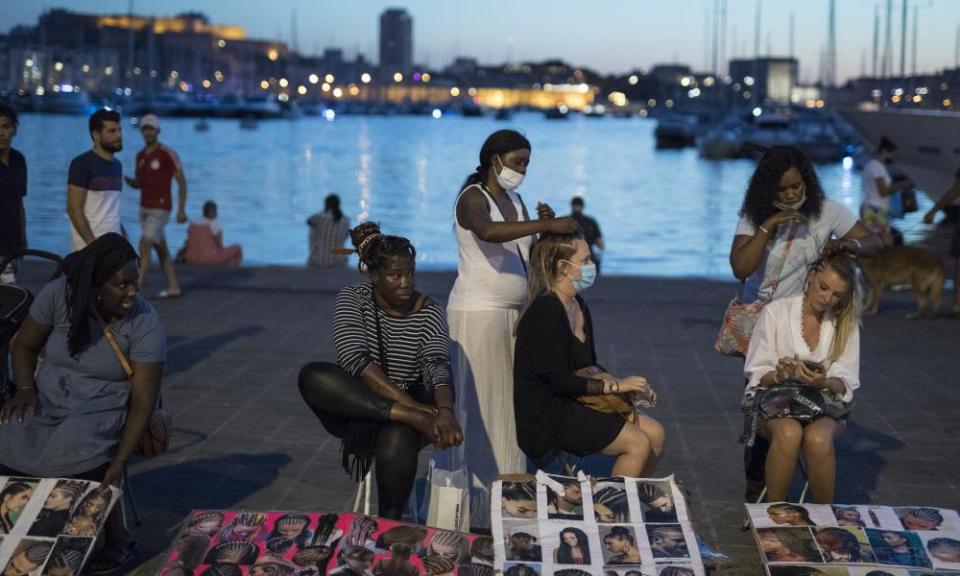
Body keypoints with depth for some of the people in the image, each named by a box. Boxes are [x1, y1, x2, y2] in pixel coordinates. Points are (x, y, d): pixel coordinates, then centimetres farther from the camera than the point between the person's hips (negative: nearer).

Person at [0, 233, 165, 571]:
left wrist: (120, 460, -24)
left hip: (103, 410, -2)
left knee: (78, 456, -34)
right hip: (47, 401, 3)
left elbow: (143, 402, -16)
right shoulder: (59, 295, -10)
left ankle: (114, 541, -9)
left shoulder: (145, 324, -16)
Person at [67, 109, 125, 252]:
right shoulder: (83, 164, -8)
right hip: (90, 247, -7)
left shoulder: (117, 165, 15)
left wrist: (123, 235, 11)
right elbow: (74, 209, -13)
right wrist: (93, 244, -19)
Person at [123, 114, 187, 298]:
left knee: (144, 246, -15)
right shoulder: (140, 155, 9)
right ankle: (173, 287, 22)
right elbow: (138, 184, 17)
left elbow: (182, 181, -11)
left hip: (160, 210, -8)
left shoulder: (168, 153, -14)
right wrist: (126, 179, -8)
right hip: (145, 208, 8)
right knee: (161, 249, 13)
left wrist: (181, 210, -15)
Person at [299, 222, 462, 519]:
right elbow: (355, 360, -22)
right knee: (312, 376, -30)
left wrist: (445, 411, -44)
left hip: (410, 401, -1)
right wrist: (410, 406, -33)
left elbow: (437, 366, -21)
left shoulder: (428, 312, -4)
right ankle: (412, 417, -35)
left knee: (398, 439, -37)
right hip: (351, 406, 1)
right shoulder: (353, 299, -6)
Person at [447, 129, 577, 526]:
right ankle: (477, 504, -1)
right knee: (480, 407, -5)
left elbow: (528, 256, 15)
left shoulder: (514, 200, 14)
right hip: (478, 314, -8)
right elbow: (488, 231, -34)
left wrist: (544, 227, -3)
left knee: (510, 404, 7)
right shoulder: (473, 198, -11)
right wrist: (545, 225, -39)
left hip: (513, 314, 8)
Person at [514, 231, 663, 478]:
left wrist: (626, 386, 0)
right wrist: (615, 385, -15)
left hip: (573, 404, 9)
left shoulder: (578, 306, 11)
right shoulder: (544, 313, -19)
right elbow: (560, 382, -21)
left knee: (654, 433, 0)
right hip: (546, 417, -9)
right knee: (638, 443, -16)